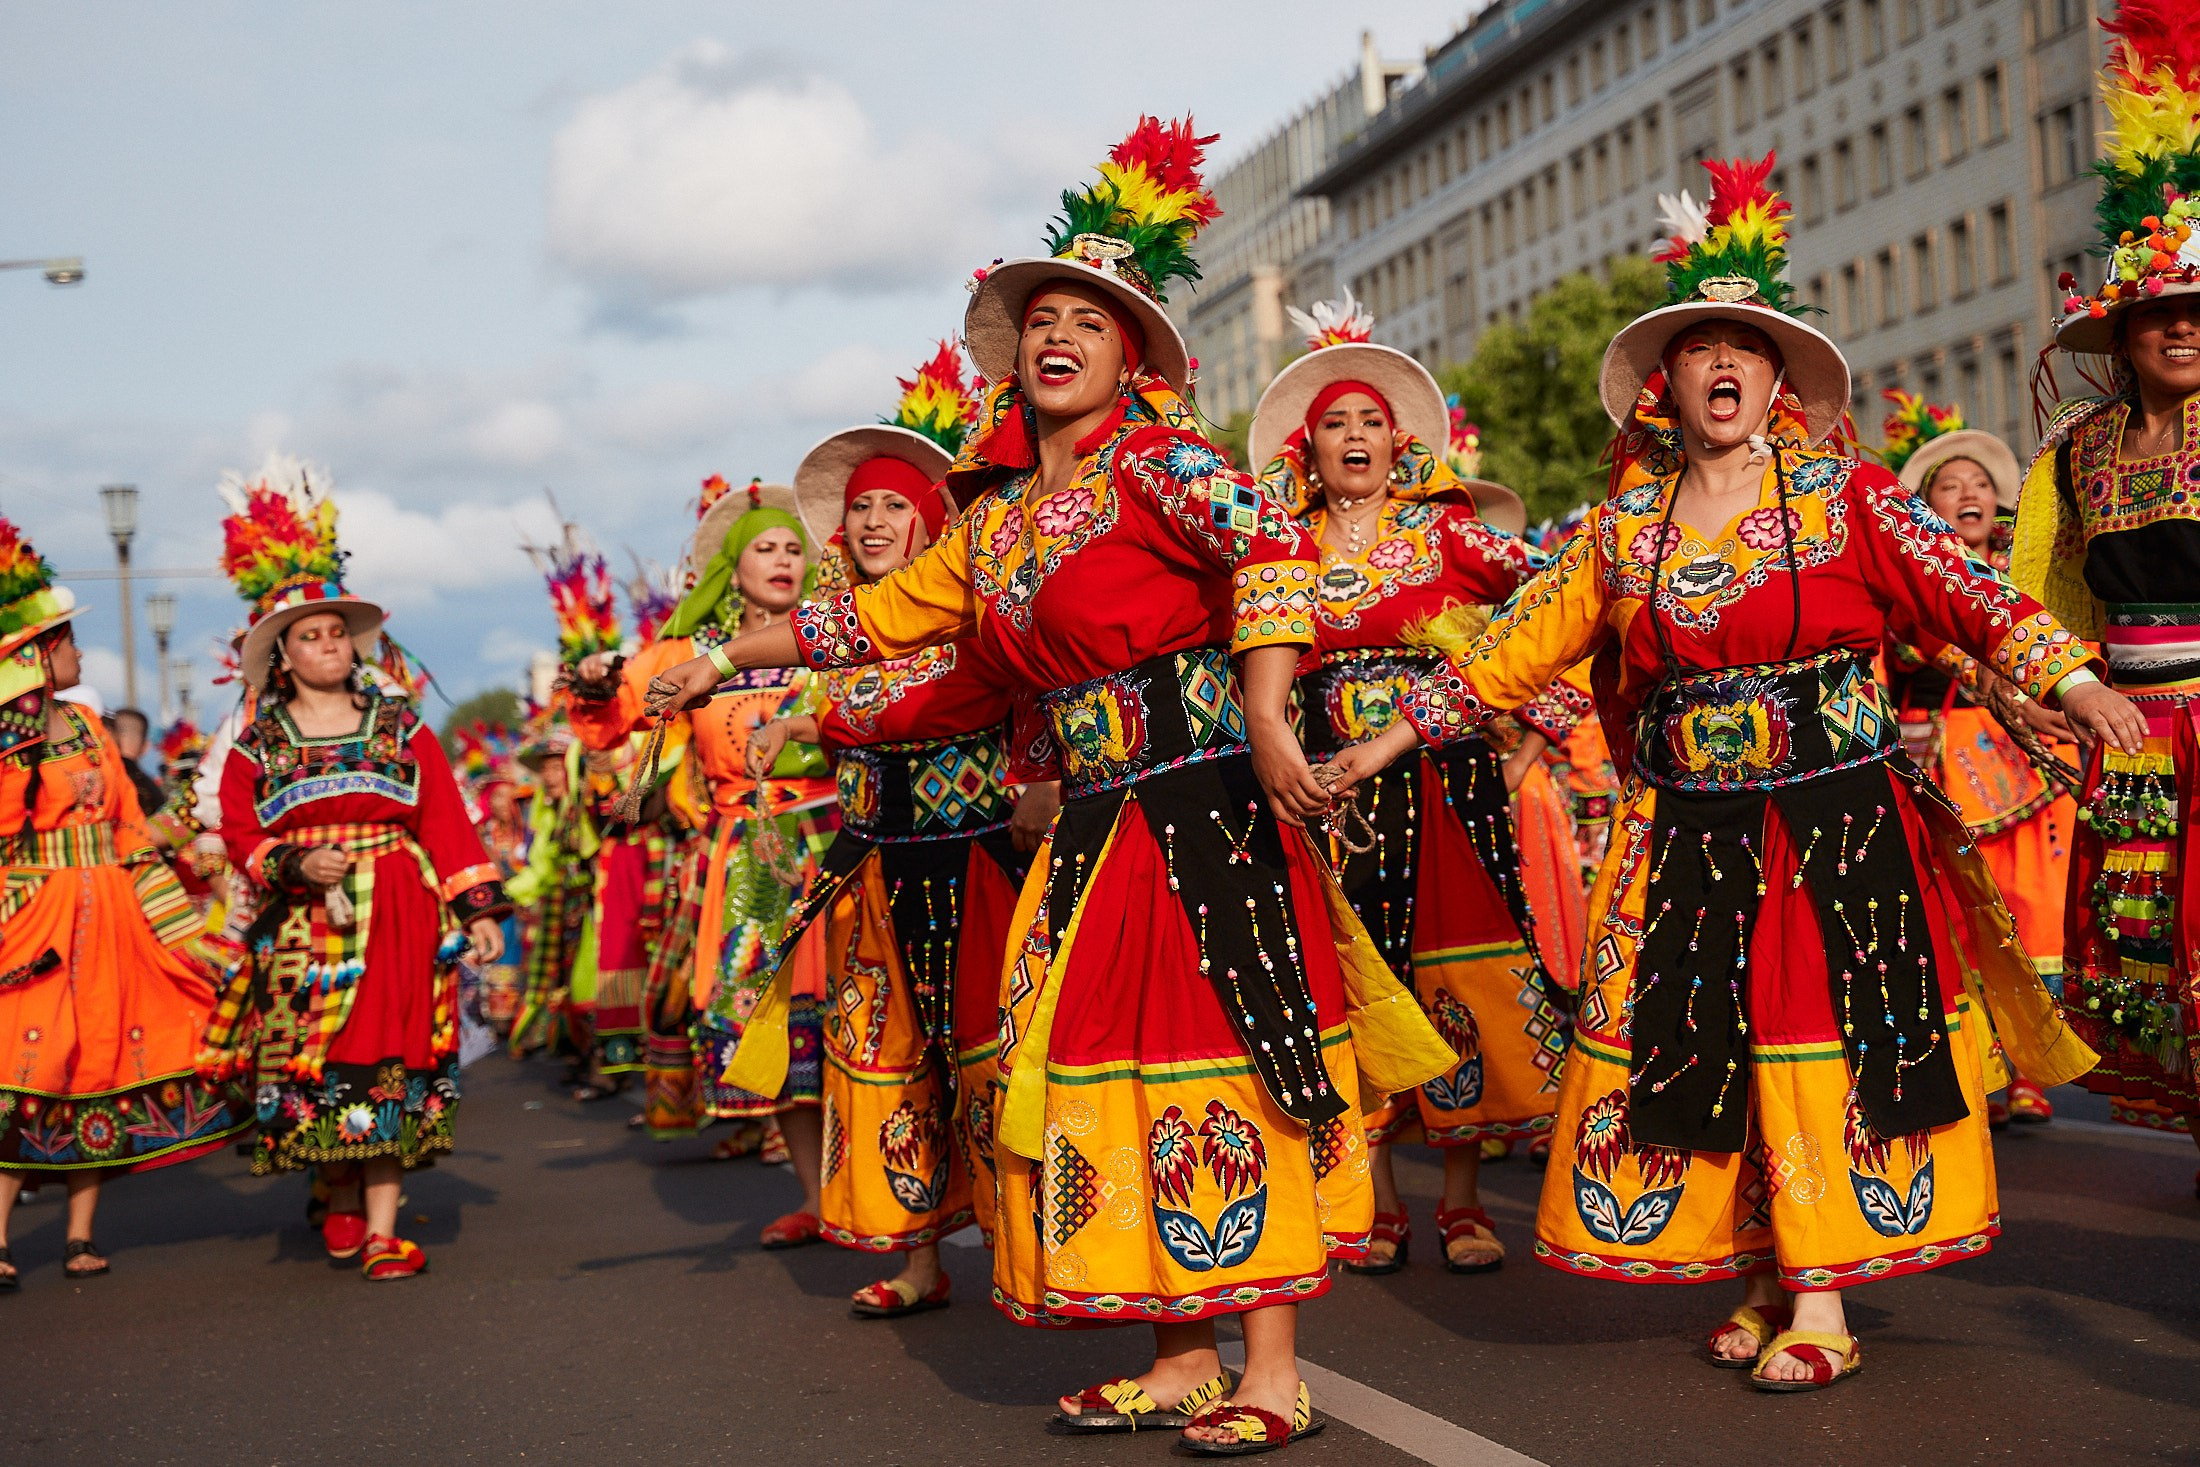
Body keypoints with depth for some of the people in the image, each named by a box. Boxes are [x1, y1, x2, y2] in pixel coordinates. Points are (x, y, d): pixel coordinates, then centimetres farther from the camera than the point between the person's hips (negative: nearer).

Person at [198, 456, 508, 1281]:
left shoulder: (402, 728, 9)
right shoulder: (257, 744, 9)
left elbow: (447, 820, 4)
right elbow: (241, 835, 3)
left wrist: (479, 910, -2)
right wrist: (298, 865, -16)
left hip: (399, 917, 0)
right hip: (302, 923, 1)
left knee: (390, 1058, -6)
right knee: (313, 1061, 0)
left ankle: (382, 1229, -4)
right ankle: (341, 1204, 22)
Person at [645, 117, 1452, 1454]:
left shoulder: (1157, 460, -6)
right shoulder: (998, 512, 15)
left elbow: (1274, 547, -22)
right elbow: (884, 617, 26)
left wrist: (1265, 715, -32)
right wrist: (726, 661, 29)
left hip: (1205, 804, -7)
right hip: (1099, 826, 7)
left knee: (1220, 1068, -7)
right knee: (1111, 1070, 7)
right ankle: (1184, 1359, 17)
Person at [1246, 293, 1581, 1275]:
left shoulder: (1452, 531, 5)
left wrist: (1532, 740, -6)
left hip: (1447, 780, -1)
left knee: (1460, 980, -3)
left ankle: (1464, 1202, 7)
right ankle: (1377, 1200, 11)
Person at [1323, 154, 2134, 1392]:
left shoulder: (1843, 497, 1)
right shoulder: (1627, 526, 8)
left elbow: (1963, 590, -5)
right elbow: (1521, 645, 11)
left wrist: (2068, 676, -17)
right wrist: (1402, 733, 9)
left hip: (1838, 822, -3)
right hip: (1689, 836, 3)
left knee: (1823, 1038, -3)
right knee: (1694, 1045, 1)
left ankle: (1822, 1298, 3)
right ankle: (1768, 1277, 15)